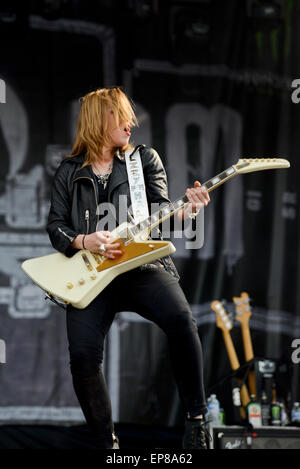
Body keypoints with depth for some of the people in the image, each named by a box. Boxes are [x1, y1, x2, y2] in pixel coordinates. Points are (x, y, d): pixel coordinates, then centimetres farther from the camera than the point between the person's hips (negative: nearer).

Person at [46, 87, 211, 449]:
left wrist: (184, 211, -18)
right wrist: (83, 241, -11)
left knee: (179, 317, -32)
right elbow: (55, 225, 10)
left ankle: (196, 420, -19)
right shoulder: (69, 172, 15)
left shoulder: (145, 159, 14)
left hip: (142, 264, 0)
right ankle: (106, 442, -4)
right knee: (83, 354, -23)